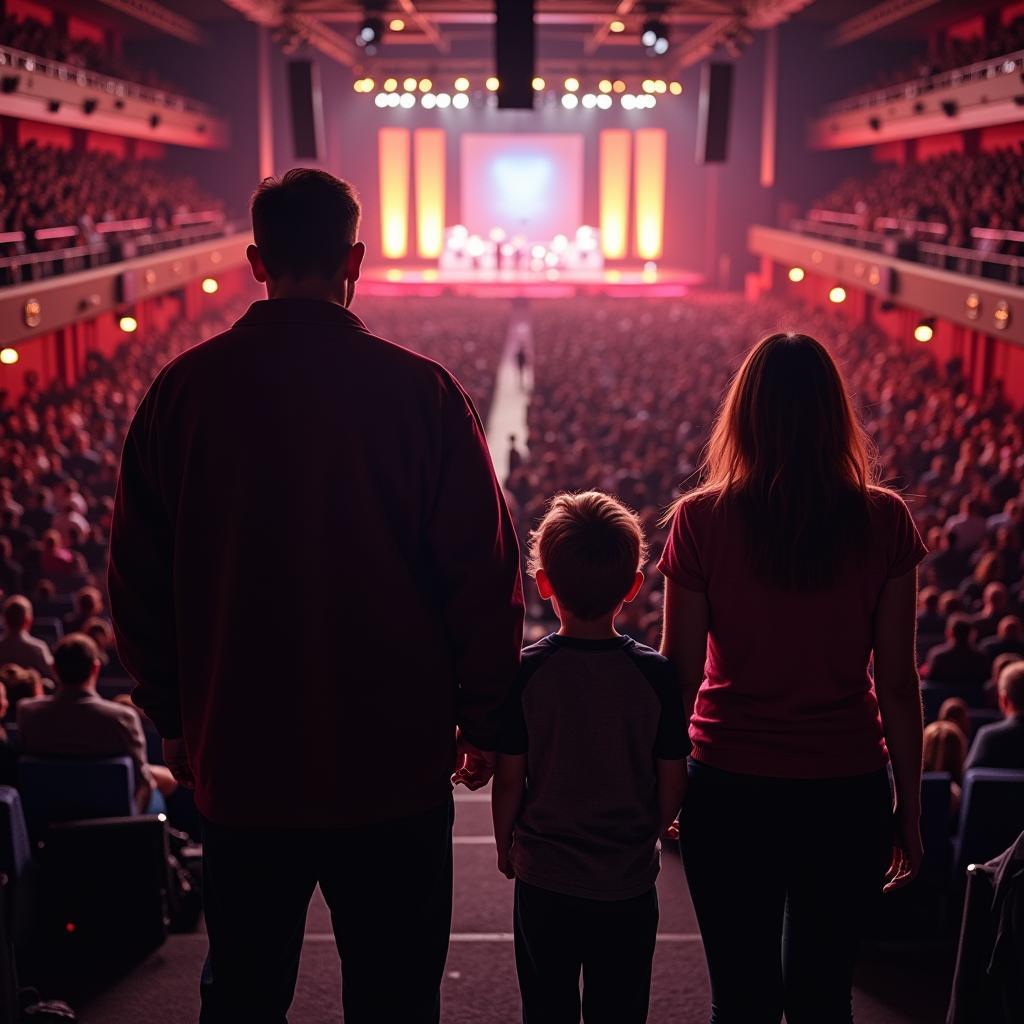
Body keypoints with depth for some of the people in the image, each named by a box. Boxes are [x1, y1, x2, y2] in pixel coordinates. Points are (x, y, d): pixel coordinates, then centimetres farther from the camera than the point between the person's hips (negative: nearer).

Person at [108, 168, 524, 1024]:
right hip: (393, 762, -2)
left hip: (239, 762, 2)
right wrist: (483, 719, 4)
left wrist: (174, 719, 15)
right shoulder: (422, 390, -10)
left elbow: (138, 576, 4)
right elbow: (486, 573, -9)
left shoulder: (184, 389, -3)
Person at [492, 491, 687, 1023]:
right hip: (630, 881, 1)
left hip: (545, 880, -1)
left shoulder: (525, 671, -13)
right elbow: (672, 786, -5)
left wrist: (506, 845, 10)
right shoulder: (655, 673, -10)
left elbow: (508, 782, -8)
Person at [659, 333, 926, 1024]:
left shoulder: (702, 519, -9)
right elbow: (899, 681, -3)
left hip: (729, 787, -1)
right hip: (848, 788, 1)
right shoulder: (884, 521, -6)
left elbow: (679, 673, -5)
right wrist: (909, 808, 7)